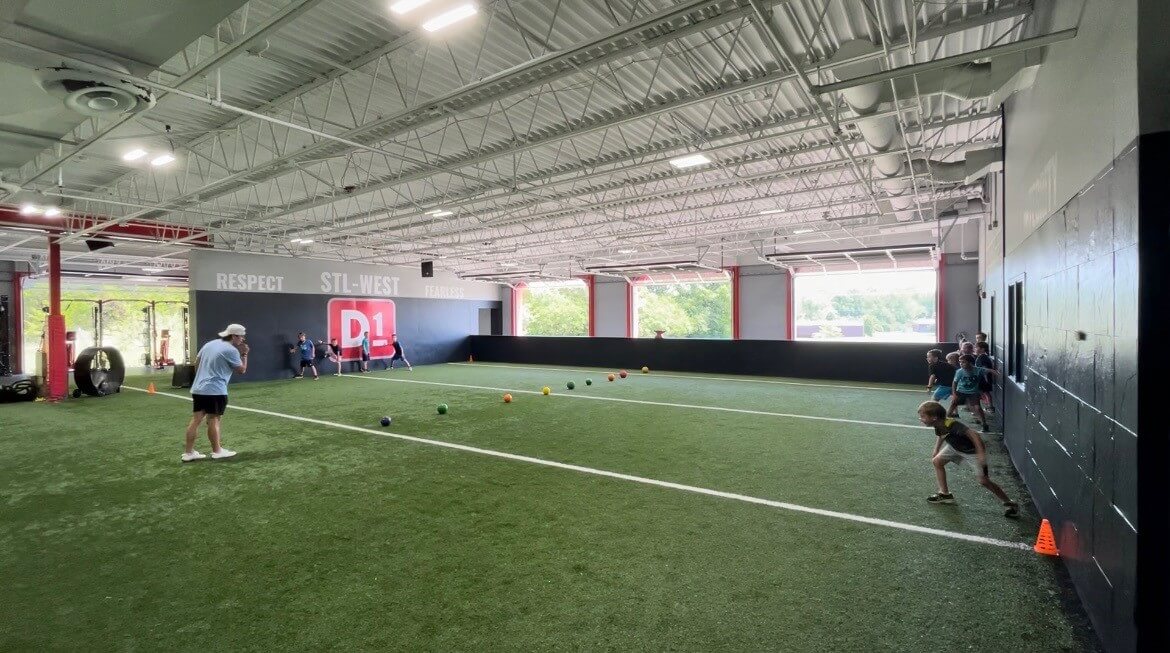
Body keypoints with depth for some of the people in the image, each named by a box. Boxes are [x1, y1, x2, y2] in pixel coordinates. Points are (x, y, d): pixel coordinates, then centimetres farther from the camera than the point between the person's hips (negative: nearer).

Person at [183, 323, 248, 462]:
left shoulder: (209, 344, 14)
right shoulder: (231, 350, -11)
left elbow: (196, 363, 21)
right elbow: (242, 370, -4)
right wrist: (244, 354, 5)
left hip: (198, 388, 8)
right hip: (215, 391, -8)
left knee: (196, 419, 8)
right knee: (213, 420, 0)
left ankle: (188, 452, 11)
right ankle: (217, 451, 10)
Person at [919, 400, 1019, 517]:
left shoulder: (952, 425, -37)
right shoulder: (937, 426, -12)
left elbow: (974, 435, -40)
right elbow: (940, 436, 11)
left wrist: (981, 454, -44)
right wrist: (936, 451, 9)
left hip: (972, 451, -8)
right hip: (955, 447, 8)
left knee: (983, 480, -9)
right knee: (937, 461, 3)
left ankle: (1010, 503, 10)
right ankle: (945, 494, 15)